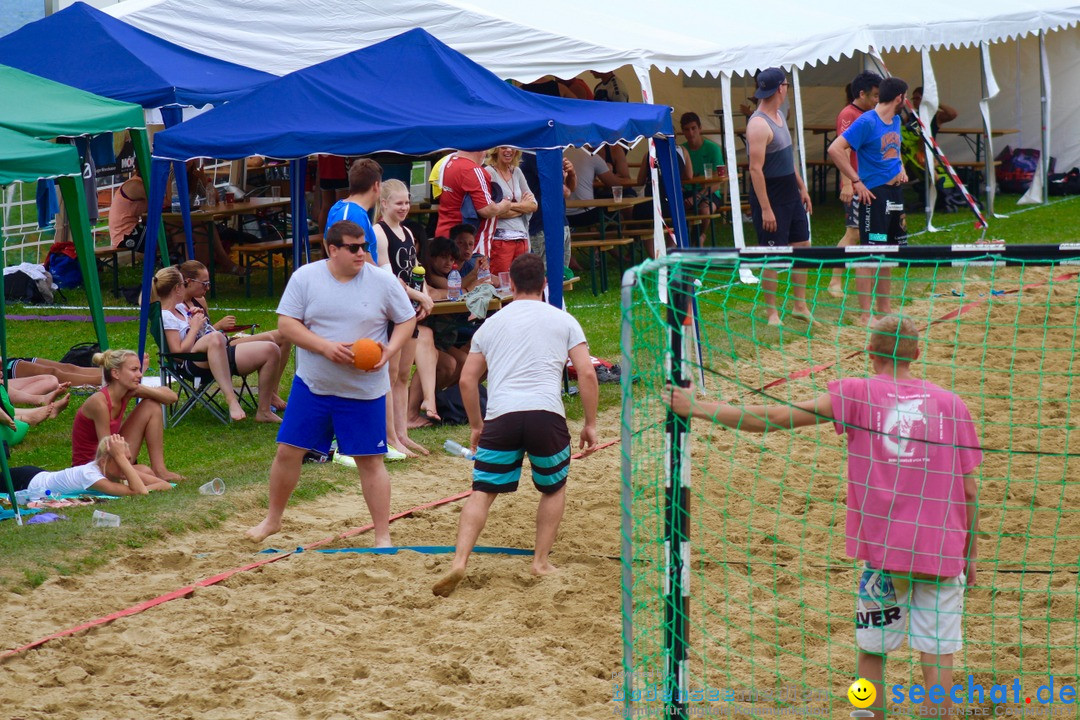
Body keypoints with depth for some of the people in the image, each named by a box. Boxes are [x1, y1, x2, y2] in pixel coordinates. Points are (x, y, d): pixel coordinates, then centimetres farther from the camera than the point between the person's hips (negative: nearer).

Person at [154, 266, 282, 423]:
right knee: (215, 338, -44)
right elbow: (179, 351, -16)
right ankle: (231, 399, -49)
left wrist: (199, 317, 13)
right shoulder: (165, 317, -6)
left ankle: (263, 411, -2)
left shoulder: (180, 307, 22)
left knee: (271, 351, -6)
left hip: (222, 355, 10)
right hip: (197, 363, -10)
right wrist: (195, 327, -9)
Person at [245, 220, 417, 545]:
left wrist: (390, 350, -15)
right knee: (288, 451, 4)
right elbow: (286, 323, -7)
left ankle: (383, 535, 11)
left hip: (365, 390, -1)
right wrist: (326, 347, -20)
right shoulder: (305, 277, -6)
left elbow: (407, 320, 4)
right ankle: (272, 519, 25)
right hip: (311, 384, 1)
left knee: (370, 460, 1)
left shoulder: (382, 281, -6)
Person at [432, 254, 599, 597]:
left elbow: (467, 379, 18)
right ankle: (541, 562, 18)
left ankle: (459, 562, -12)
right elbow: (587, 373, 5)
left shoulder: (491, 323, 20)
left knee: (482, 492, 5)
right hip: (546, 413, -1)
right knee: (554, 488, 22)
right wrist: (590, 424, 11)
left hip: (500, 415, 1)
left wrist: (476, 425, 28)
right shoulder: (563, 320, 13)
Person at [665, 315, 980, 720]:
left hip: (883, 551, -1)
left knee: (872, 651, 12)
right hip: (943, 552, 1)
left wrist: (698, 409, 3)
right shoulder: (951, 404, 5)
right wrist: (971, 554, 17)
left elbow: (775, 418, -4)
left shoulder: (857, 394, -1)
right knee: (938, 656, 4)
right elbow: (970, 490, 5)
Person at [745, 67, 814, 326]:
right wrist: (765, 209, -25)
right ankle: (772, 313, 6)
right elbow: (756, 169, -23)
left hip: (791, 193, 10)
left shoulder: (779, 116, 11)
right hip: (770, 197, -9)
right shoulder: (758, 124, -19)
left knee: (802, 247, 13)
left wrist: (802, 188, 21)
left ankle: (799, 305, 23)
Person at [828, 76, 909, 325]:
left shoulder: (895, 121, 12)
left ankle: (884, 311, 22)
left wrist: (901, 169, 10)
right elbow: (834, 149, -20)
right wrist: (857, 181, -19)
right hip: (874, 195, -9)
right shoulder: (866, 122, -14)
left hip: (895, 193, 9)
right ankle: (866, 316, -3)